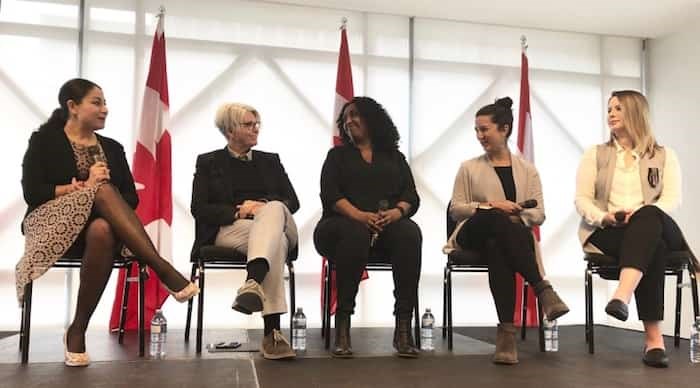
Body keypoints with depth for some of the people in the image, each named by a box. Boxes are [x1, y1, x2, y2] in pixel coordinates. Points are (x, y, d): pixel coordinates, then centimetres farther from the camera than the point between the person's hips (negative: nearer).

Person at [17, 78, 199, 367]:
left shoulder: (112, 148, 17)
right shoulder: (44, 140, 8)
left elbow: (131, 198, 9)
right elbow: (32, 193, -5)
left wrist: (87, 190, -8)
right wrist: (85, 187, -13)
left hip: (101, 225, 3)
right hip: (52, 223, -3)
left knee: (102, 230, -38)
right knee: (104, 190, -34)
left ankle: (78, 330, -31)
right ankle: (163, 269, -43)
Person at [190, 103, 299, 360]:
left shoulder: (270, 161, 24)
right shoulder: (208, 162, 16)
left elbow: (293, 202, 13)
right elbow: (199, 209, 4)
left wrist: (263, 205, -9)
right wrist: (237, 212, -13)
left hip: (272, 220, 3)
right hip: (228, 230, -2)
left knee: (274, 209, -38)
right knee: (276, 240, -38)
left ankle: (253, 283, -61)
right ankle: (272, 331, -52)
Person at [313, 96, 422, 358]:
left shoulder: (394, 157, 25)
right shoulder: (338, 155, 21)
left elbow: (411, 196, 10)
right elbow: (330, 194, 2)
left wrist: (397, 211, -14)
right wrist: (358, 214, -17)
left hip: (389, 224, 2)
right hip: (344, 222, -1)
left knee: (409, 233, -33)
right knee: (355, 234, -37)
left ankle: (403, 326, -34)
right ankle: (342, 325, -35)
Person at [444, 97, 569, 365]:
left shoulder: (527, 170, 17)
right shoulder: (469, 168, 16)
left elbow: (539, 214, 9)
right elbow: (455, 210, 7)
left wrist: (517, 215, -14)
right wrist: (491, 206, -9)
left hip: (513, 236, 1)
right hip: (474, 234, 0)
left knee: (497, 249, -40)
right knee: (498, 221, -39)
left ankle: (506, 329, -43)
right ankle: (543, 289, -45)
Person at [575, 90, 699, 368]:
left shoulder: (664, 155, 16)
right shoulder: (595, 154, 17)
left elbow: (672, 199, 0)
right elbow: (582, 199, 5)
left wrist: (641, 214, -21)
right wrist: (604, 217, -17)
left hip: (654, 226, 1)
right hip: (605, 232, 0)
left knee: (648, 217, -39)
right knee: (652, 248, -35)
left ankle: (622, 296, -57)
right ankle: (653, 337, -38)